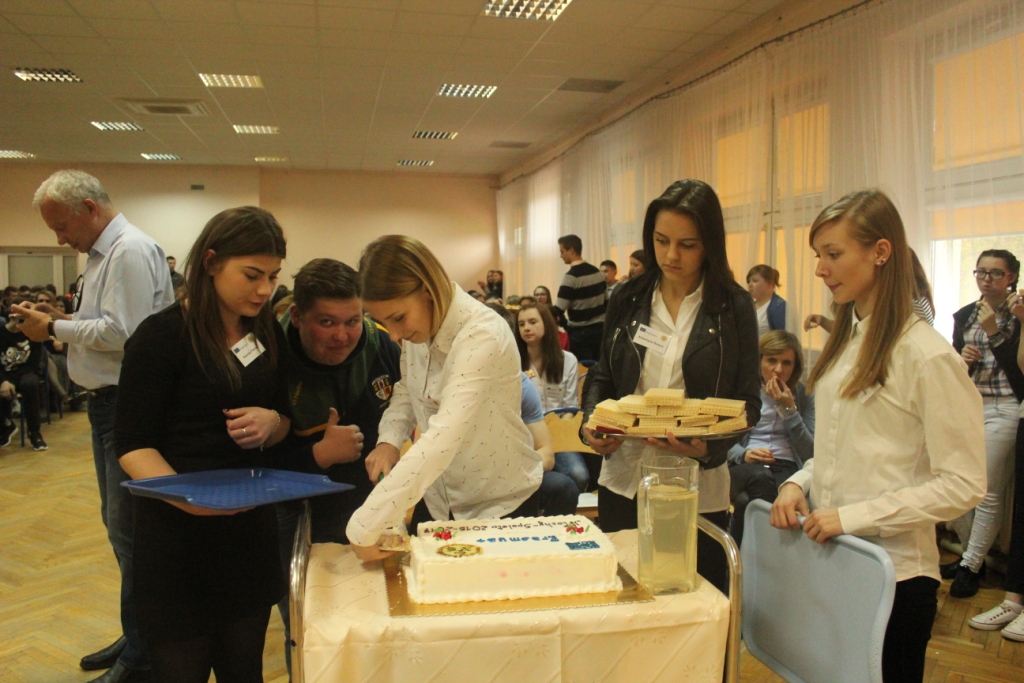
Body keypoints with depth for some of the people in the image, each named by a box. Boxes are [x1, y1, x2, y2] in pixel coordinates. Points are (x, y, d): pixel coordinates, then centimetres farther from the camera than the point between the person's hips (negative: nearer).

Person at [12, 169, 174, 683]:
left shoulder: (131, 251, -15)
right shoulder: (102, 253, 17)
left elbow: (123, 333, -23)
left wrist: (55, 328, -11)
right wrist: (58, 320, 5)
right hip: (107, 403, 11)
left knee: (129, 529, -5)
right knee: (118, 523, 17)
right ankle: (136, 637, 32)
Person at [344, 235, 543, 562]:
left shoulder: (483, 336, -29)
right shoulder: (417, 327, -7)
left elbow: (443, 438, -38)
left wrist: (364, 527, -39)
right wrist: (388, 439, -13)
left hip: (500, 503, -6)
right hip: (436, 497, 6)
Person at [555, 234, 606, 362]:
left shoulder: (571, 277, -17)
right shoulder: (597, 272, 8)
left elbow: (558, 310, -19)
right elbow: (606, 302, 14)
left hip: (580, 333, -7)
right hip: (599, 329, 7)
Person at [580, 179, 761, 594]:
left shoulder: (734, 307, -5)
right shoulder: (629, 299, 3)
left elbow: (747, 402, -4)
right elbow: (602, 376, 10)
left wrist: (708, 446, -22)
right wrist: (592, 423, -9)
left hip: (697, 491, -2)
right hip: (624, 480, 3)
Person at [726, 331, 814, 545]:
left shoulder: (803, 396, 13)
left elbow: (810, 453, 3)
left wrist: (789, 409, -5)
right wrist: (744, 454, -13)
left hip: (787, 469, 0)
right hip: (745, 468, 0)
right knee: (760, 476, -39)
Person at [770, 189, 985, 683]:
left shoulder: (928, 355, -15)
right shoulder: (846, 341, 9)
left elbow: (963, 485, -16)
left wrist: (854, 515, -21)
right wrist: (797, 484, -1)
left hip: (893, 573, -7)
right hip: (828, 559, 7)